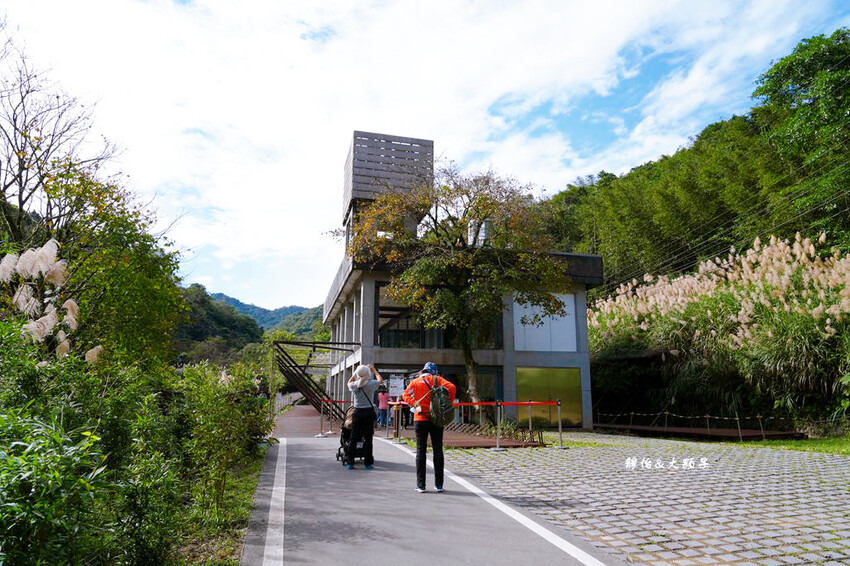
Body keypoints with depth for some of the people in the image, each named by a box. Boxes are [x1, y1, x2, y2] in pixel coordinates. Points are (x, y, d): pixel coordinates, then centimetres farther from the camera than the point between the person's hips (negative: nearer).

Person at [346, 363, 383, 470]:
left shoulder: (354, 385, -5)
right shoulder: (371, 384, -10)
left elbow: (349, 382, 22)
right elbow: (380, 380, 13)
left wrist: (355, 373, 24)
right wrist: (373, 369, 23)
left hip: (357, 412, 2)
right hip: (369, 412, -2)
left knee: (354, 438, 8)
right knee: (368, 438, 4)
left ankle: (350, 462, 10)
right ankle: (367, 463, 8)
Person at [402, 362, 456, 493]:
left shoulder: (415, 382, 9)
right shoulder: (437, 379, 4)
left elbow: (406, 395, -6)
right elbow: (451, 387, -11)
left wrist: (415, 405, -7)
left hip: (420, 420, 1)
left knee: (421, 451, 5)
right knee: (438, 450, 7)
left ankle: (421, 485, 5)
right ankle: (439, 484, 10)